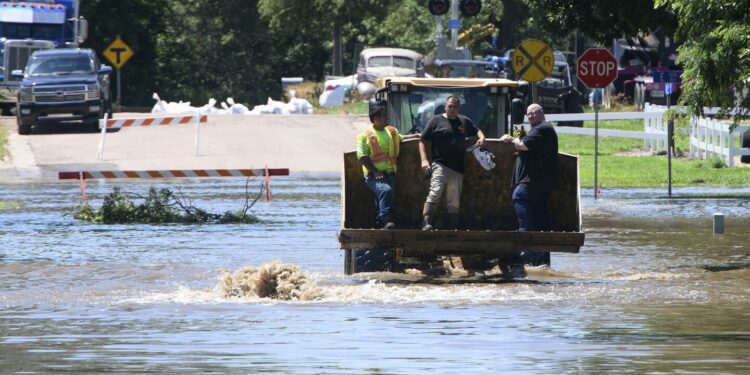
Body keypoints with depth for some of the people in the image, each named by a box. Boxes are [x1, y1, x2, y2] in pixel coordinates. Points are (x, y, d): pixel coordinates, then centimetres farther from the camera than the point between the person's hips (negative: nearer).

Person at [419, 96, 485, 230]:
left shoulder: (464, 121, 17)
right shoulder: (436, 121, 6)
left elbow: (477, 131, 34)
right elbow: (423, 141, 5)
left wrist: (481, 138, 9)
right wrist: (424, 160, -8)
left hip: (457, 169, 5)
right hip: (440, 165, -5)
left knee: (454, 202, 7)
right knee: (435, 192, -24)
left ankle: (453, 228, 10)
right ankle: (427, 224, -32)